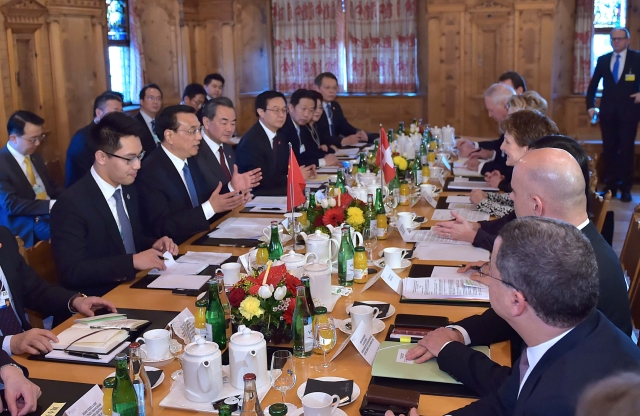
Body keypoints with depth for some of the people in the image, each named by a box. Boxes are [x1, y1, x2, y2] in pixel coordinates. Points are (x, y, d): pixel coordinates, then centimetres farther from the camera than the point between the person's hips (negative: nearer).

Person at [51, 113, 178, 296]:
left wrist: (152, 245, -1)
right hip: (100, 301, -7)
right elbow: (71, 273, -22)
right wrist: (133, 261, -26)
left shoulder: (128, 190, 7)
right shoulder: (71, 205, -17)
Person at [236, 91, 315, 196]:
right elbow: (261, 181, -22)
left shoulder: (281, 138, 10)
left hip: (280, 193, 8)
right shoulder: (250, 141, -16)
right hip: (257, 197, -8)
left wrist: (305, 171, -7)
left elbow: (283, 169, 12)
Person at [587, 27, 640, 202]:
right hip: (608, 112, 3)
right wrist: (590, 105, 6)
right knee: (609, 150, 6)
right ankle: (610, 186, 14)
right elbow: (593, 84, 14)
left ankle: (626, 188, 6)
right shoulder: (603, 60, 8)